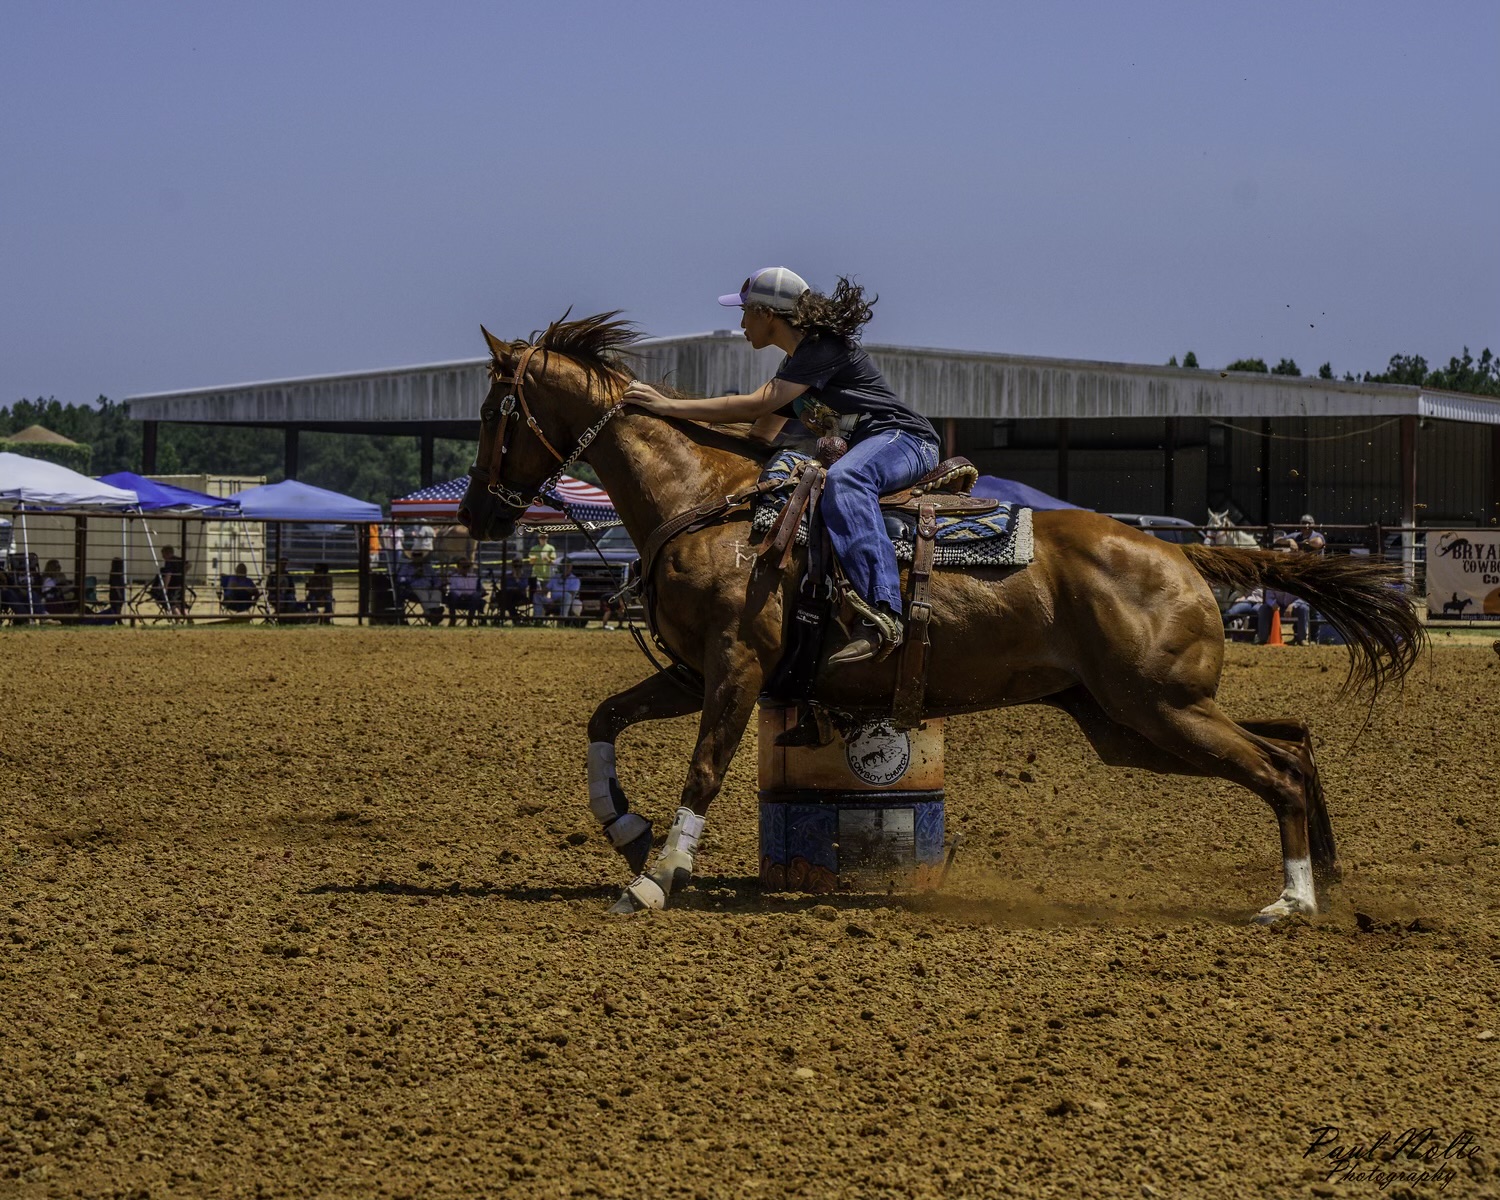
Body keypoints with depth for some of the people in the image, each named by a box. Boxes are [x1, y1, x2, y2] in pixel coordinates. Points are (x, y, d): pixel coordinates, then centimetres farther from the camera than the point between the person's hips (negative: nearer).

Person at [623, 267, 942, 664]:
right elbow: (760, 438, 22)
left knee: (843, 480, -41)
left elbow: (755, 407, -21)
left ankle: (881, 615, -55)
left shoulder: (824, 349, -14)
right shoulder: (795, 365, 18)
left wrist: (669, 406, -21)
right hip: (860, 454, 11)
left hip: (905, 440, -11)